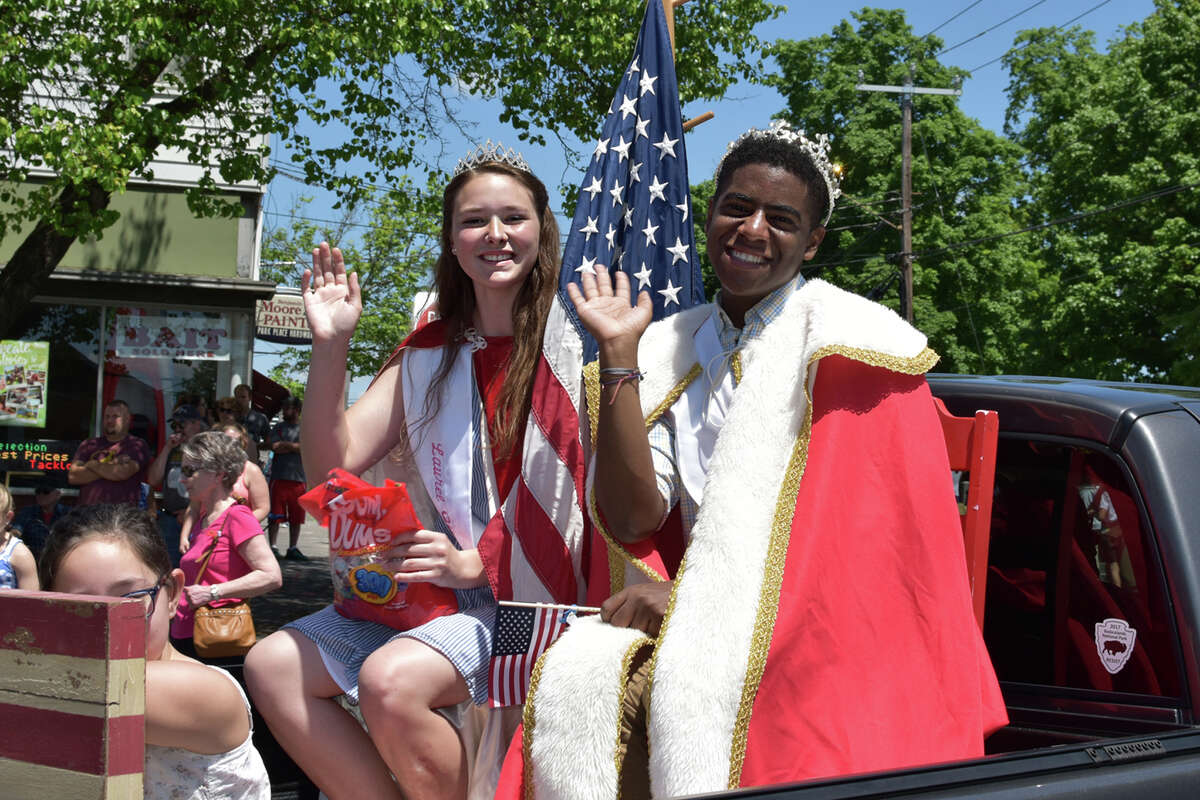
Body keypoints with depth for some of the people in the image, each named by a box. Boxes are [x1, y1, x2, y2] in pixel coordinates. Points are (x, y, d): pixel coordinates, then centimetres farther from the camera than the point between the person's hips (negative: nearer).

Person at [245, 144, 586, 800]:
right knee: (273, 665, -9)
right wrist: (329, 348, -9)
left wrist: (476, 563, -18)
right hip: (437, 587, 6)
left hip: (531, 597, -6)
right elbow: (333, 465, 4)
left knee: (391, 680, -30)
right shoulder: (425, 355, 12)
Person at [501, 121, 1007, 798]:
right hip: (708, 615, 4)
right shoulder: (670, 352, 12)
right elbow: (633, 523, 0)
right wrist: (618, 355, -2)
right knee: (578, 667, -23)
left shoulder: (845, 337, -2)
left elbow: (860, 535, -9)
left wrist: (692, 595, -12)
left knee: (693, 683, -32)